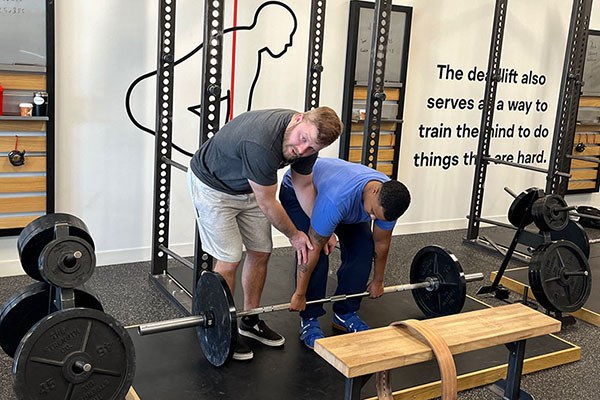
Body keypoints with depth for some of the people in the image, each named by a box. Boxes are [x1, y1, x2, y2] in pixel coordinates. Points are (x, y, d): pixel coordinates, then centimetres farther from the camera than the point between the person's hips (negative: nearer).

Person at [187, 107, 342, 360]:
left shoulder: (307, 141, -16)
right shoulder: (261, 143, -41)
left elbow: (304, 186, 2)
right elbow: (267, 204, -27)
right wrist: (294, 235, -11)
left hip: (247, 188, 8)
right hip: (212, 185, -8)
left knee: (261, 253, 7)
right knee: (229, 260, -9)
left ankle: (250, 321, 24)